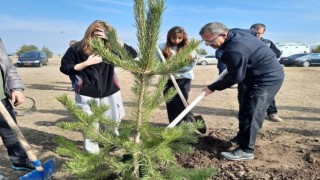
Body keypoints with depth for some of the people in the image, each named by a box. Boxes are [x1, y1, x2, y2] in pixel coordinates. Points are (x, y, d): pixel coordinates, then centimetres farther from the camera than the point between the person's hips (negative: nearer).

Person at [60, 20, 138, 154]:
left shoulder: (110, 48, -1)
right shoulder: (77, 49, -4)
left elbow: (132, 54, -10)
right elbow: (64, 68, -2)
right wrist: (86, 63, -14)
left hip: (110, 93, 2)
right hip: (87, 95, -2)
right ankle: (91, 154, 23)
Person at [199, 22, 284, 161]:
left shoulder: (234, 51, -32)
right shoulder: (235, 33, -1)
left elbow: (235, 78, -22)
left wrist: (212, 88, -11)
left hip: (267, 79, -11)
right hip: (267, 75, 11)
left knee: (249, 114, -9)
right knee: (248, 111, 18)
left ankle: (246, 150, -1)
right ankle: (243, 138, 31)